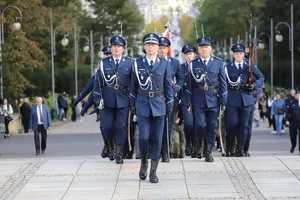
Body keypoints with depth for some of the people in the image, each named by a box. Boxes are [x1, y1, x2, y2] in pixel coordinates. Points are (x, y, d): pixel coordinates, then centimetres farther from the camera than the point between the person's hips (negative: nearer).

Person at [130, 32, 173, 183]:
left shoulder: (164, 64, 3)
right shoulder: (137, 63, 3)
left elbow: (168, 86, 6)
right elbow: (133, 85, 9)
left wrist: (170, 106, 4)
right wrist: (133, 104, 8)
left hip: (159, 104, 1)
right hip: (143, 104, -1)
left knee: (157, 139, 1)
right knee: (144, 137, -11)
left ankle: (153, 171, 8)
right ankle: (144, 162, 16)